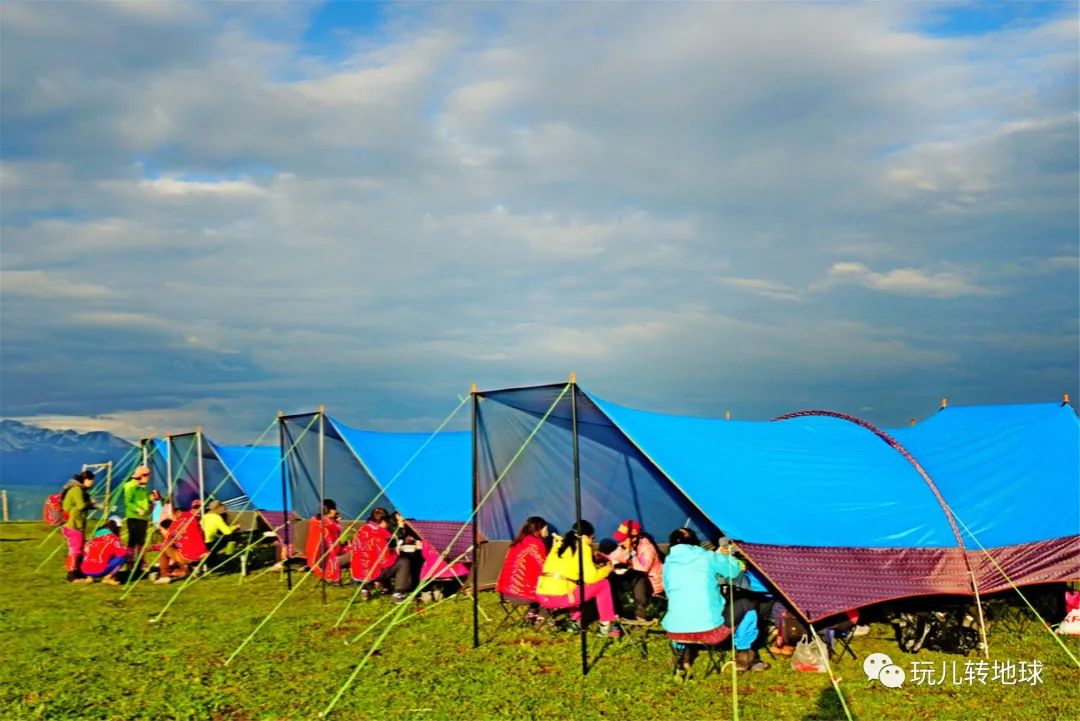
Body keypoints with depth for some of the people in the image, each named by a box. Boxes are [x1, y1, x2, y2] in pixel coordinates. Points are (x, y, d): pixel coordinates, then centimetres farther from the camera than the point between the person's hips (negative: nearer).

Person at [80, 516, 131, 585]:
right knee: (123, 556, 2)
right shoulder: (113, 538, 1)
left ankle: (90, 577, 14)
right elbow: (123, 552, -7)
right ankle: (107, 578, -4)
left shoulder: (94, 539, 17)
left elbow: (85, 553, 25)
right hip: (100, 571, -6)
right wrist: (129, 550, 16)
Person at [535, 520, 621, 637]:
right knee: (603, 583, 11)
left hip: (541, 597, 7)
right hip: (560, 597, -7)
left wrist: (596, 566, 31)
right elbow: (590, 577, -8)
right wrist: (606, 570, 11)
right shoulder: (583, 548, -2)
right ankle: (606, 626, 15)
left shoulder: (559, 545, 18)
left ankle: (575, 619, 26)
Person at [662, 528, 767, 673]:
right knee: (746, 606, 21)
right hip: (710, 631, -3)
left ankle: (685, 655, 28)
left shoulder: (668, 565, 9)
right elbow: (736, 568, 19)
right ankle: (743, 656, 25)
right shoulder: (708, 557, 3)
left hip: (674, 632, 3)